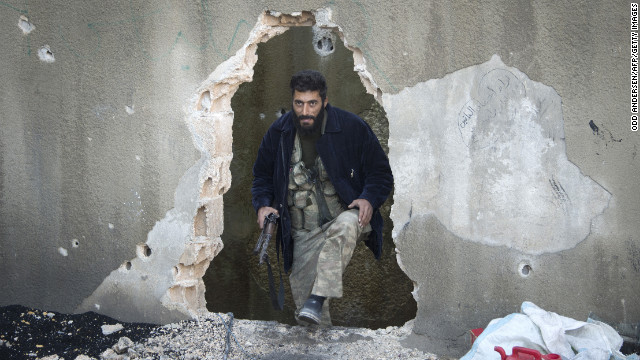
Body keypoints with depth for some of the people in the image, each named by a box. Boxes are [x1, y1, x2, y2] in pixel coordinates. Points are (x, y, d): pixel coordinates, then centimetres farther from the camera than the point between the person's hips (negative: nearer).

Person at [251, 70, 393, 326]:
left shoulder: (352, 127, -8)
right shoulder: (278, 133, 1)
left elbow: (381, 173, 0)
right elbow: (262, 176, 17)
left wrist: (369, 200, -20)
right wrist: (263, 205, -3)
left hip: (346, 215, -3)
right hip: (304, 232, 3)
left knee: (343, 228, -39)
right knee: (302, 291, -2)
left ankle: (318, 300, -40)